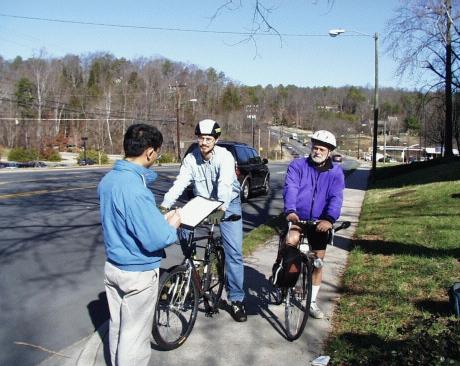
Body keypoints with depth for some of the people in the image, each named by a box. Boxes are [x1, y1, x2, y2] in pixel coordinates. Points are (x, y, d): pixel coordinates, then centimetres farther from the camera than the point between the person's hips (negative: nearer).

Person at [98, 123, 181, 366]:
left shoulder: (108, 179, 1)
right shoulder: (135, 190, -28)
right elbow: (155, 240, -27)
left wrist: (161, 219, 8)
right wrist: (171, 226, -8)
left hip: (113, 267, 9)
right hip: (138, 273, -9)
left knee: (117, 326, 22)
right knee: (135, 335, 7)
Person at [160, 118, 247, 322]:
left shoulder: (224, 156, -23)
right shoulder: (191, 158, -12)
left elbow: (225, 185, -38)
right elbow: (179, 183, -23)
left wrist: (221, 210, -54)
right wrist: (164, 206, -39)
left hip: (228, 205, -3)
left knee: (233, 252, -8)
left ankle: (236, 299, 5)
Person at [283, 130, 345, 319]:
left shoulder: (336, 172, -2)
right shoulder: (297, 166, -4)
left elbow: (336, 198, -16)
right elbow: (290, 189, -19)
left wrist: (329, 219, -35)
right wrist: (290, 210, -38)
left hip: (320, 222, 2)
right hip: (297, 218, -2)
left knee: (318, 262, 9)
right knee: (291, 241, -34)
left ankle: (312, 301, 27)